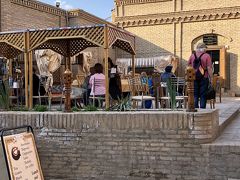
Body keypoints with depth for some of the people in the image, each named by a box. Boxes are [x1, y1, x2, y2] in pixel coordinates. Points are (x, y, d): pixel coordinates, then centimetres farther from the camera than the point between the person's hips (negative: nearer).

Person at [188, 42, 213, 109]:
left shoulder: (192, 55, 6)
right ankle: (202, 108, 4)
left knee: (195, 94, 8)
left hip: (194, 78, 3)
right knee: (203, 95, 4)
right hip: (204, 78, -3)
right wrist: (211, 78, -4)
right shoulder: (207, 56, -5)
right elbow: (209, 68, -9)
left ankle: (195, 108, 4)